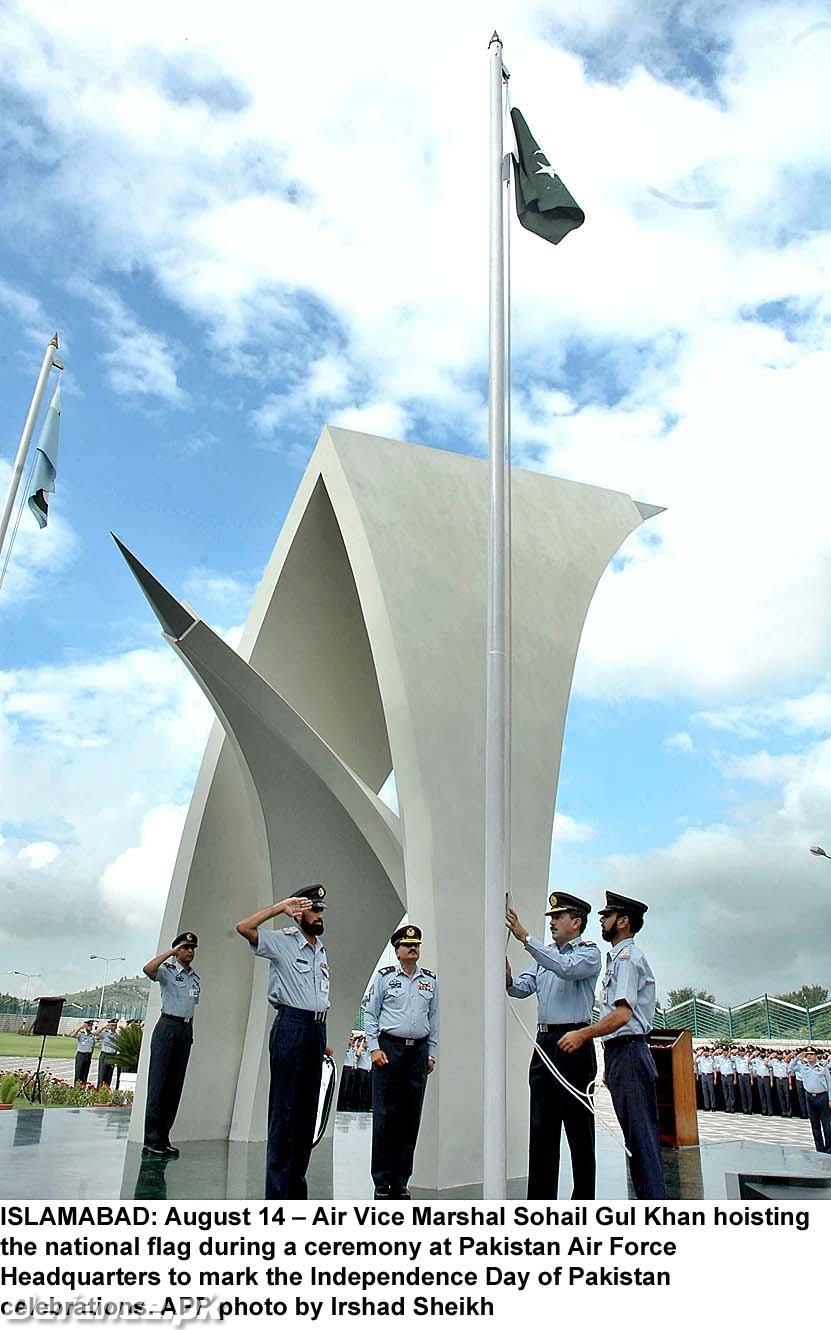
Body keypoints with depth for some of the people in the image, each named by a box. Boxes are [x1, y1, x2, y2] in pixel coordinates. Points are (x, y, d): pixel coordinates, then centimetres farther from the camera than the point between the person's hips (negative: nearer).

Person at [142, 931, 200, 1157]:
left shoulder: (196, 978, 16)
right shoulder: (167, 970, -3)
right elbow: (148, 969, -25)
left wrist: (190, 1034, 16)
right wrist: (170, 951, -19)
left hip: (186, 1030, 6)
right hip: (168, 1026, -6)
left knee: (176, 1086, 6)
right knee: (159, 1083, -5)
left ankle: (163, 1138, 12)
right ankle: (152, 1140, 0)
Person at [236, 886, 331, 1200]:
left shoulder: (321, 950, 18)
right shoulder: (282, 941, -4)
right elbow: (243, 927, -20)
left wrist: (323, 1039, 18)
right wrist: (281, 907, -17)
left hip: (316, 1029, 8)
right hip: (291, 1025, -7)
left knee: (308, 1107, 12)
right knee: (285, 1107, -5)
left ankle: (296, 1182, 23)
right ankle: (278, 1190, 2)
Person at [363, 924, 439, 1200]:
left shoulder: (430, 980, 11)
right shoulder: (384, 976, 0)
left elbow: (434, 1019, 15)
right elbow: (370, 1013, 1)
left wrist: (431, 1054, 12)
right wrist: (374, 1048, -6)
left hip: (418, 1051, 4)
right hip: (389, 1049, -4)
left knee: (411, 1118, 6)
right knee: (384, 1117, -2)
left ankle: (401, 1183, 16)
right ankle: (382, 1183, 8)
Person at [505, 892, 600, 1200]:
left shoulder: (589, 952, 0)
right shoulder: (544, 955, 21)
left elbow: (565, 968, -21)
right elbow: (523, 987, 11)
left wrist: (525, 938, -24)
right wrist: (508, 981, -13)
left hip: (573, 1043, -6)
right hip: (544, 1043, 7)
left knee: (578, 1124, -1)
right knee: (541, 1125, 7)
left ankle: (584, 1198, 7)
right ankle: (540, 1199, 13)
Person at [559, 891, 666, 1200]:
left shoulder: (627, 956, -10)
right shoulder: (618, 957, 20)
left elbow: (623, 1014, -22)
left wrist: (583, 1034, -23)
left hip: (628, 1054, -10)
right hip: (620, 1055, 10)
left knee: (641, 1135, -8)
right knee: (637, 1137, 12)